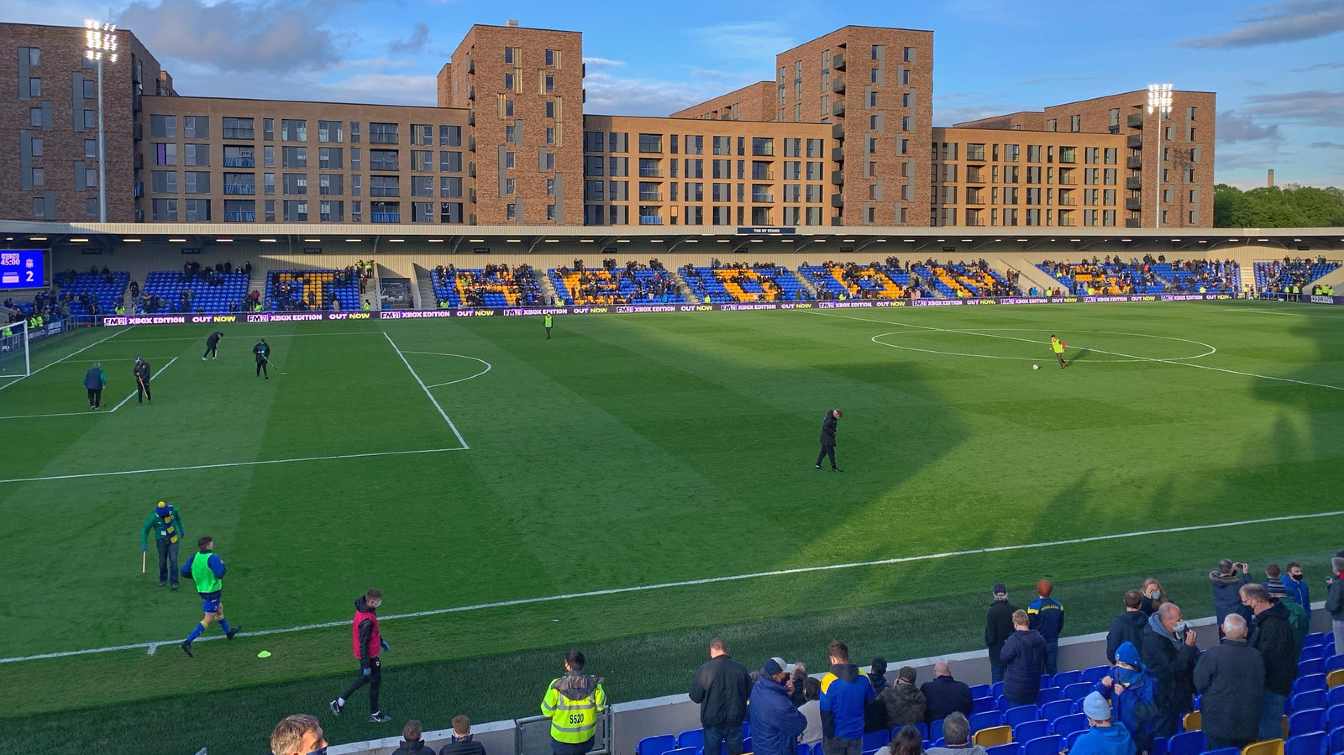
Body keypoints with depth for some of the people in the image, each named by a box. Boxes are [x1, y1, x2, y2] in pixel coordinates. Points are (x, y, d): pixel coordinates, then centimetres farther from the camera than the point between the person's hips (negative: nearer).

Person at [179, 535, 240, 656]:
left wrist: (198, 575, 11)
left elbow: (184, 571, -3)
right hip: (212, 592, -8)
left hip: (201, 590, 8)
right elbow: (220, 574, -28)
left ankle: (228, 632, 48)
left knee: (219, 610, 28)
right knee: (208, 620, -2)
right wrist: (222, 564, -10)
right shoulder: (212, 558, -25)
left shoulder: (194, 556, -4)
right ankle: (187, 642, -10)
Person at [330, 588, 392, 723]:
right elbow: (363, 643, -27)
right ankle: (374, 715, 24)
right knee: (375, 682, 9)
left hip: (364, 653, 9)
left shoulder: (364, 607, -3)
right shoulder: (366, 621, -32)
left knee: (364, 678, 25)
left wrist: (381, 640, 26)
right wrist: (366, 665, -20)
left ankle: (339, 703, 32)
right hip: (370, 655, -9)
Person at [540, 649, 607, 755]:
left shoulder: (557, 686, -26)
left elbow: (547, 711, -14)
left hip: (562, 738, -2)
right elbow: (600, 707, -7)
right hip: (586, 736, 2)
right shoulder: (594, 685, -20)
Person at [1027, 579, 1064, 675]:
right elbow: (1060, 625, 10)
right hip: (1053, 643, 5)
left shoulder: (1034, 606, -19)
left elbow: (1030, 626, -14)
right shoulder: (1058, 605, -1)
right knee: (1052, 670, 13)